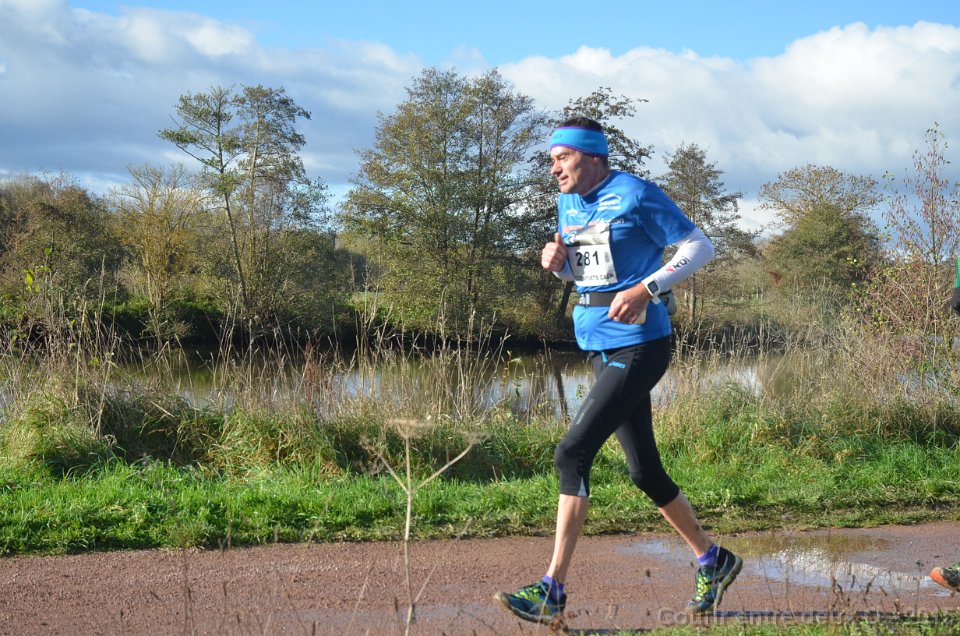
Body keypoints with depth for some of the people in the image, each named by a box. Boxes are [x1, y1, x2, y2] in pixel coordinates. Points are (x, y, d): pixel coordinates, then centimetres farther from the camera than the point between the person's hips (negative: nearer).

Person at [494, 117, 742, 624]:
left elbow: (700, 247, -10)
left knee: (573, 453, -17)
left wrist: (646, 289, -21)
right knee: (644, 472, 13)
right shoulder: (568, 204, 12)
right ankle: (712, 561, 31)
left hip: (639, 347, -9)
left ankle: (552, 591, -14)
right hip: (599, 346, 9)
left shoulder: (635, 196, -11)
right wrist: (556, 262, 2)